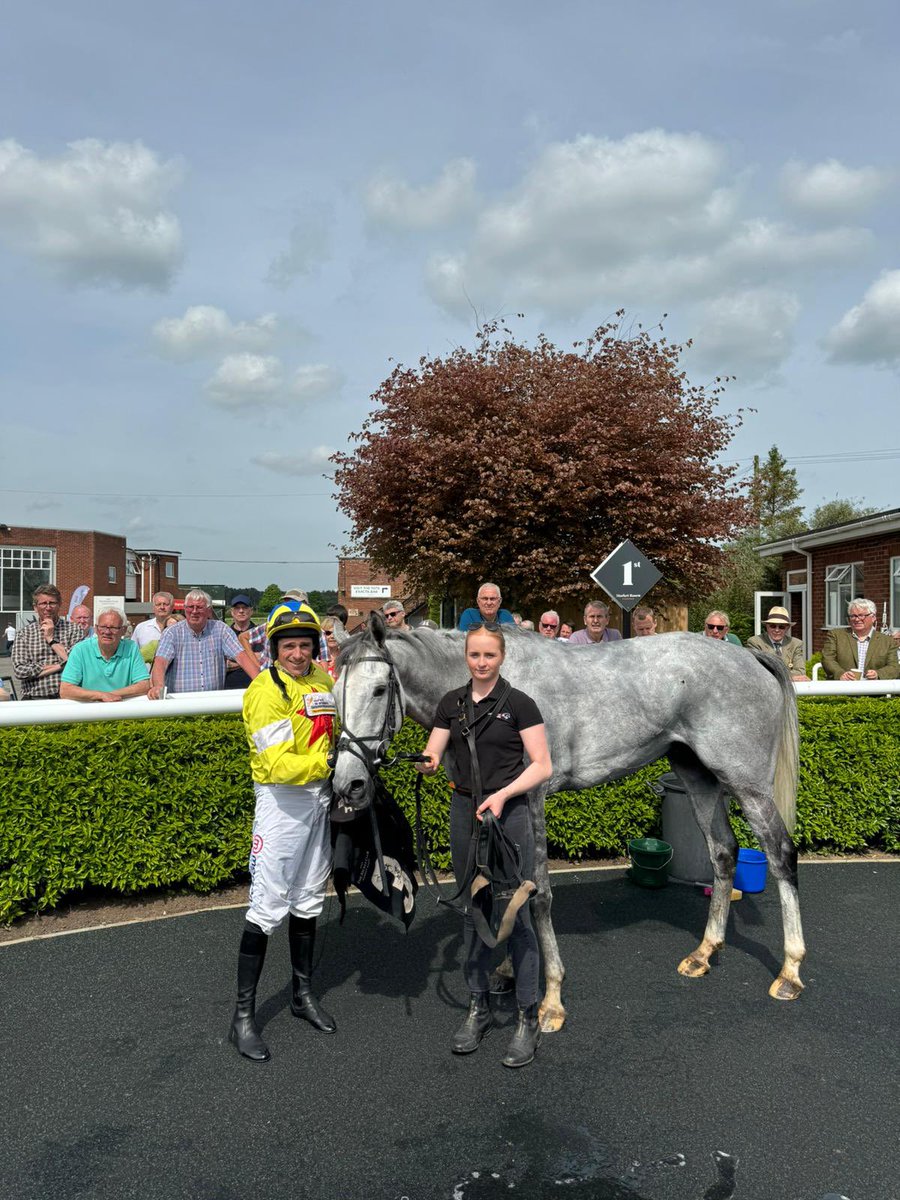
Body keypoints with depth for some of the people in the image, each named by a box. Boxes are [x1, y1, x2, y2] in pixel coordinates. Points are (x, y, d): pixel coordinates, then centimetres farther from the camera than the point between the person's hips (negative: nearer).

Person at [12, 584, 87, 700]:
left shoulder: (74, 629, 9)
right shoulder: (25, 633, 11)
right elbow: (19, 671, -1)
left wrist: (51, 639, -1)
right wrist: (60, 666, -6)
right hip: (34, 698, 1)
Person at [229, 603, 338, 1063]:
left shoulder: (323, 681, 7)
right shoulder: (266, 691, -17)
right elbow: (278, 765, -25)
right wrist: (327, 763, -35)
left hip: (320, 797, 7)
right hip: (282, 801, -7)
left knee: (308, 901, 18)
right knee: (268, 907, -5)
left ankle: (302, 993, 34)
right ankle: (243, 1015, 8)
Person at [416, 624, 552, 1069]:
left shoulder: (518, 704, -7)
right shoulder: (451, 703, 6)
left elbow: (542, 765, -9)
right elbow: (432, 755, 3)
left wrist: (502, 794, -21)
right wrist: (426, 764, -20)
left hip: (508, 814, -5)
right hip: (464, 812, 5)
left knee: (515, 915, -2)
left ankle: (528, 1018, 11)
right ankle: (478, 1007, 26)